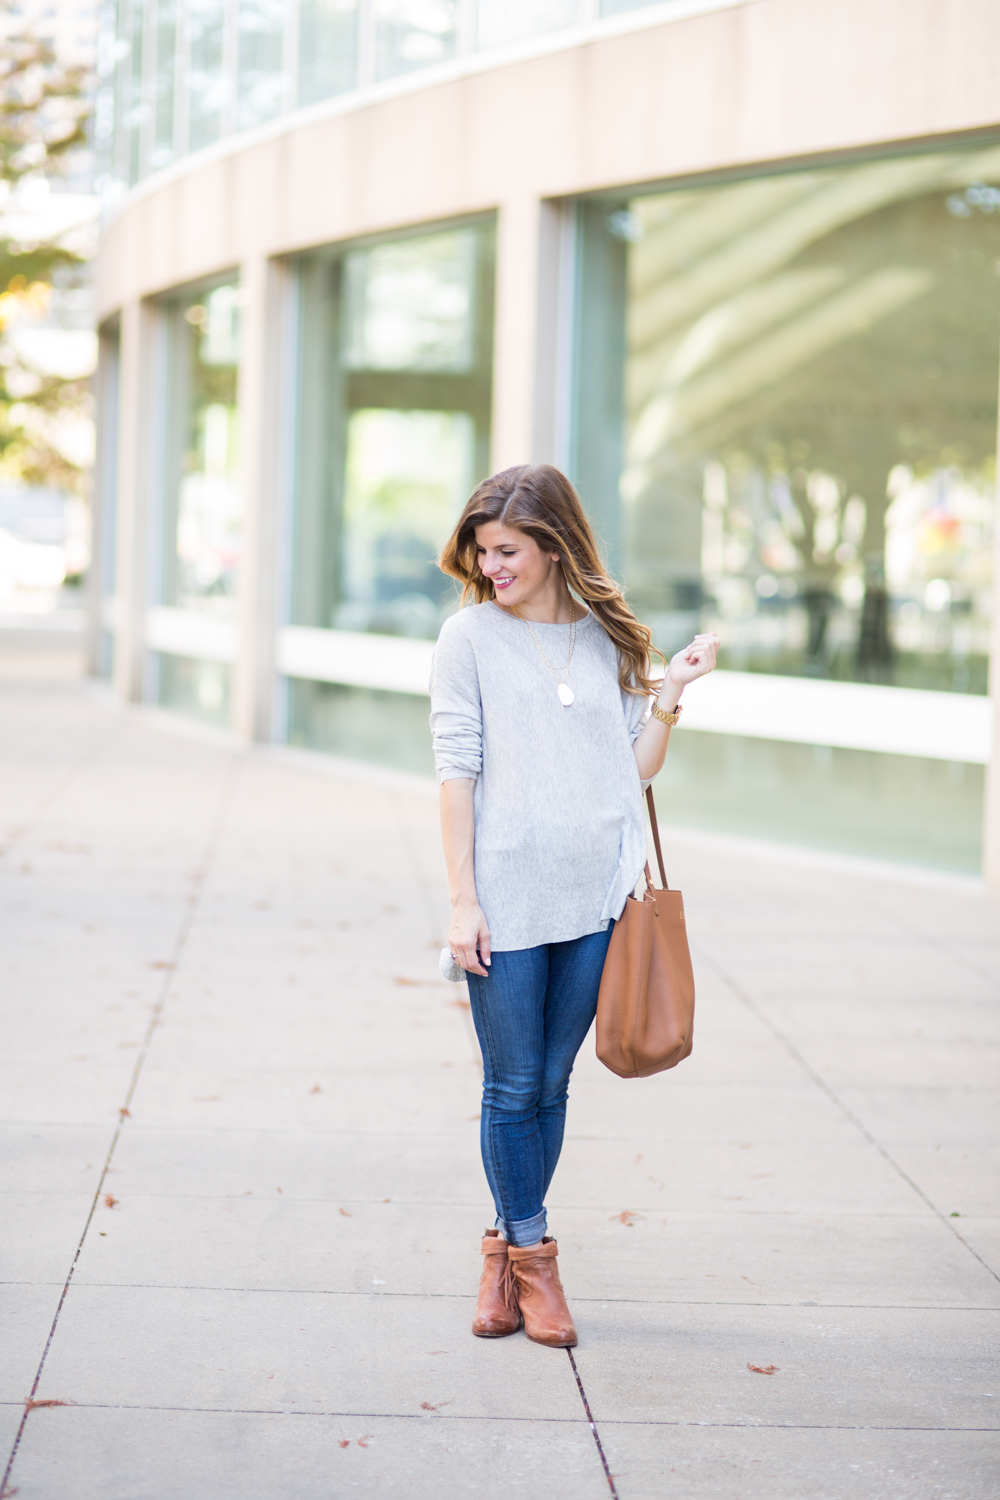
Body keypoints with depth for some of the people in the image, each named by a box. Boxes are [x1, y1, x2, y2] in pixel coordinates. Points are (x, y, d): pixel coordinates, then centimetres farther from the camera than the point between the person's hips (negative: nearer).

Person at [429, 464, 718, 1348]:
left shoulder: (610, 640, 8)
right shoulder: (471, 637, 0)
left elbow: (634, 772, 10)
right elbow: (457, 771, -3)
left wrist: (672, 695, -3)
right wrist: (462, 900, -8)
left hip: (594, 900, 3)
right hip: (507, 899, -3)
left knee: (551, 1083, 9)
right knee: (513, 1086, 1)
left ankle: (509, 1244, 21)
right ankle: (529, 1255, 14)